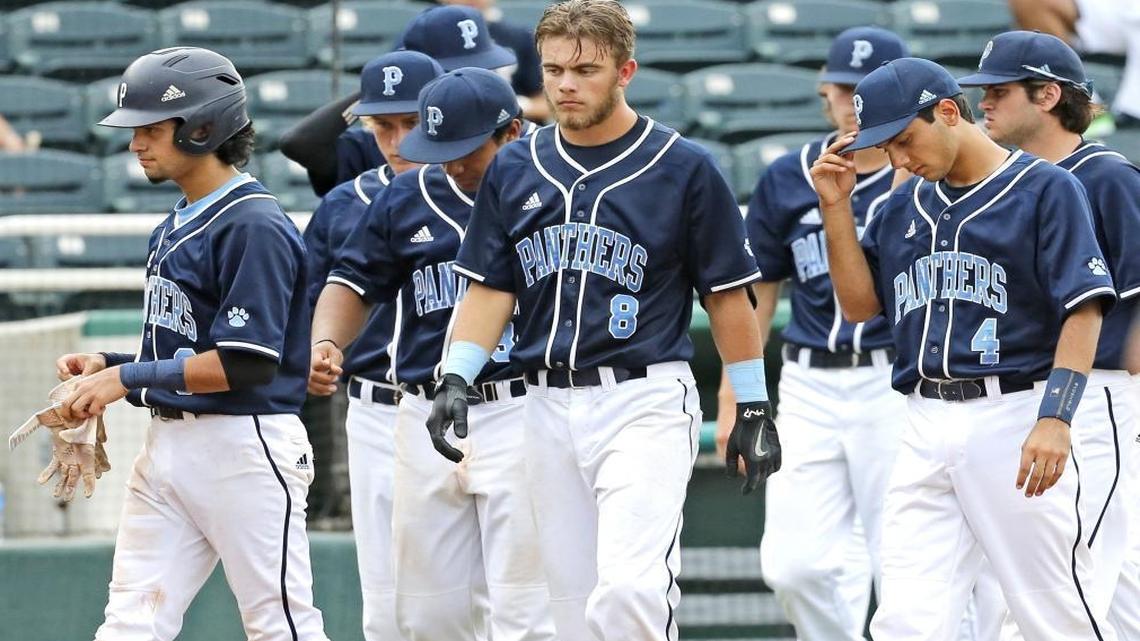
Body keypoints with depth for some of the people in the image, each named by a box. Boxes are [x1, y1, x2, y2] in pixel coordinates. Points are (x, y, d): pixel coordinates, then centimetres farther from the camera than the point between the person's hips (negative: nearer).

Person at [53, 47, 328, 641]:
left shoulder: (255, 226, -14)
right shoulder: (175, 225, 15)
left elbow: (245, 363, -21)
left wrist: (127, 378, -18)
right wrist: (106, 365, 5)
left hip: (244, 449, -9)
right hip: (168, 441, 9)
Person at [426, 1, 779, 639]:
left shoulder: (683, 167, -2)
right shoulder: (516, 168, 10)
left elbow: (728, 294, 2)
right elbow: (490, 291, 13)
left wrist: (754, 408, 3)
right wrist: (456, 380, -1)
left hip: (646, 400, -5)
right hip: (550, 408, 5)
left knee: (630, 589, -21)